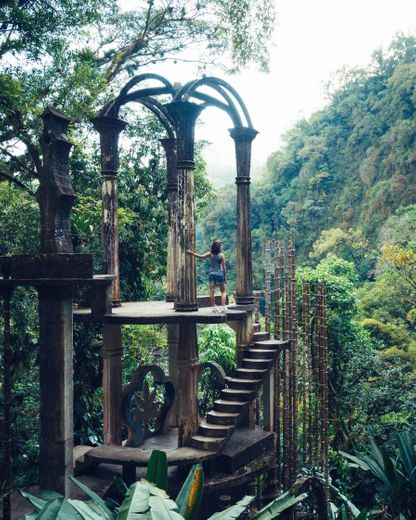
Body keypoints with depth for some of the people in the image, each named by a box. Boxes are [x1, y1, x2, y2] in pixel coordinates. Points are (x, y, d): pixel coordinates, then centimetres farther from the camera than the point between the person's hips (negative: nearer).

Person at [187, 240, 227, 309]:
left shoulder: (210, 254, 1)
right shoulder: (221, 255, -4)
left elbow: (201, 256, -8)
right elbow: (224, 267, -5)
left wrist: (192, 253, -2)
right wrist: (225, 276, 2)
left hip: (211, 274, 2)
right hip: (219, 274, -2)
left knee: (212, 291, 2)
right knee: (223, 291, 7)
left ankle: (213, 307, 0)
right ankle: (223, 307, -1)